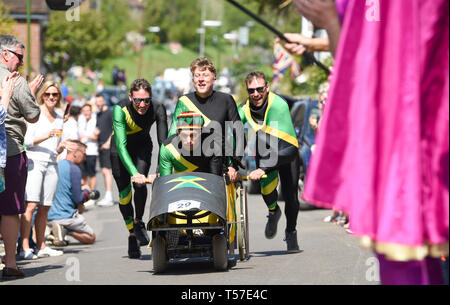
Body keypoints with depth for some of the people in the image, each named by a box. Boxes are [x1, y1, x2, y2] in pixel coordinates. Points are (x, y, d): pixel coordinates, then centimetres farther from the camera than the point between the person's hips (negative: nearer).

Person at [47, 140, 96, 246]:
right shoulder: (74, 169, -13)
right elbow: (78, 198, -12)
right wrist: (85, 195, 10)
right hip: (65, 216, -7)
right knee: (91, 237, 8)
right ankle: (64, 230, -16)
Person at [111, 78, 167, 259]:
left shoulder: (157, 109, -28)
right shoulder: (120, 110, -34)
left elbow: (163, 142, -28)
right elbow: (121, 145, -41)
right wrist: (134, 173, -54)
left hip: (142, 146, 1)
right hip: (120, 150, -1)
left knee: (140, 184, -21)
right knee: (124, 192, -2)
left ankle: (139, 222, 3)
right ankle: (132, 235, 13)